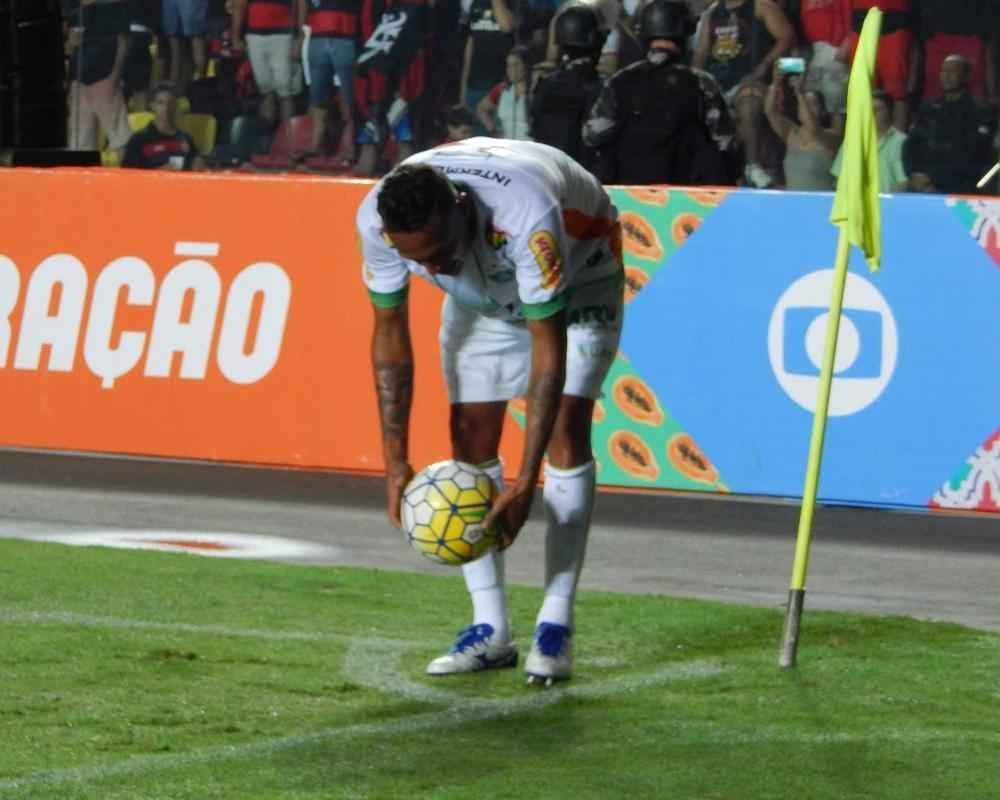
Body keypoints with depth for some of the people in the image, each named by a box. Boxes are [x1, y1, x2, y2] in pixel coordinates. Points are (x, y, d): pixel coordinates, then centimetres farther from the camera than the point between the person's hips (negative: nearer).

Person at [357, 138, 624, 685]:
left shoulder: (525, 213, -46)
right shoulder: (375, 220, -32)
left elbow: (549, 348, -40)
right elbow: (389, 333, -16)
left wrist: (526, 481, -42)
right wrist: (395, 460, -19)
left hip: (579, 277, -4)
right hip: (482, 291, 4)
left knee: (565, 429, -18)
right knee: (470, 435, -6)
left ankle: (556, 624, -14)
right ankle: (490, 628, 1)